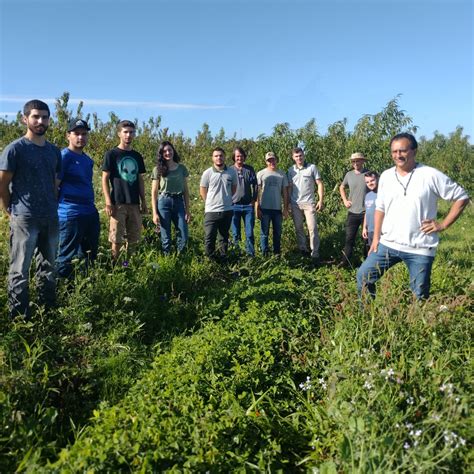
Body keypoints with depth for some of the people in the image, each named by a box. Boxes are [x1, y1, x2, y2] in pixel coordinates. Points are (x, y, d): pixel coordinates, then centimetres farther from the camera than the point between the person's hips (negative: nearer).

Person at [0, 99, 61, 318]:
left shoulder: (54, 151, 10)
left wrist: (53, 208, 11)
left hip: (51, 219, 6)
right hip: (25, 220, -6)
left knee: (48, 269, 15)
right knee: (20, 271, 1)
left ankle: (49, 312, 28)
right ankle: (19, 318, 11)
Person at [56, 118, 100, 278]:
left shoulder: (87, 160, 15)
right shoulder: (64, 156, -8)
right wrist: (60, 206, -14)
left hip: (91, 213, 9)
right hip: (70, 215, -8)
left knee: (90, 255, 17)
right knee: (66, 257, -1)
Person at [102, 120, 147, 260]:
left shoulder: (137, 156, 13)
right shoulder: (112, 154, -1)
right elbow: (105, 179, -4)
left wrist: (143, 201, 11)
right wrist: (108, 203, -12)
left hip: (135, 203, 5)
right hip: (118, 203, -5)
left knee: (133, 240, 9)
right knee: (117, 240, -2)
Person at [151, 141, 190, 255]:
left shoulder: (182, 168, 7)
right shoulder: (158, 169, 2)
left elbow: (186, 190, 10)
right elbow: (154, 193, 2)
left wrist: (187, 210, 5)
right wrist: (155, 213, -5)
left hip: (179, 202, 2)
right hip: (164, 202, -2)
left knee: (183, 237, -2)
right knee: (166, 238, 3)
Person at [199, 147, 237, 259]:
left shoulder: (232, 172, 0)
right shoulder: (207, 173, -6)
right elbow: (202, 191, 2)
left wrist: (225, 199, 11)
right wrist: (212, 202, 5)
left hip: (227, 210, 3)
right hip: (211, 211, -2)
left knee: (224, 237, 15)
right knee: (209, 238, -1)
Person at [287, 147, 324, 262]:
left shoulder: (312, 167, -1)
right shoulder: (291, 170, 7)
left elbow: (320, 184, -1)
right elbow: (289, 187, 9)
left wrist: (321, 200, -8)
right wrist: (288, 203, 4)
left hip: (309, 203, -3)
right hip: (295, 204, 3)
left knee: (312, 228, -5)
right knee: (298, 228, 10)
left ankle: (315, 253, -1)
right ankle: (303, 250, 22)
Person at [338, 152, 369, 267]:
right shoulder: (349, 174, 3)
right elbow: (341, 187, 20)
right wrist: (345, 200, 8)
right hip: (352, 212, 2)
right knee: (349, 237, 5)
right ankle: (346, 261, 12)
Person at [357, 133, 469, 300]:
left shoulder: (431, 175, -9)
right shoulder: (386, 176, 4)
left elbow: (462, 197, -2)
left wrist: (443, 224, -7)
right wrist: (376, 238, 6)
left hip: (420, 249, -3)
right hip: (388, 244, 4)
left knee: (420, 295, 6)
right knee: (363, 276, 4)